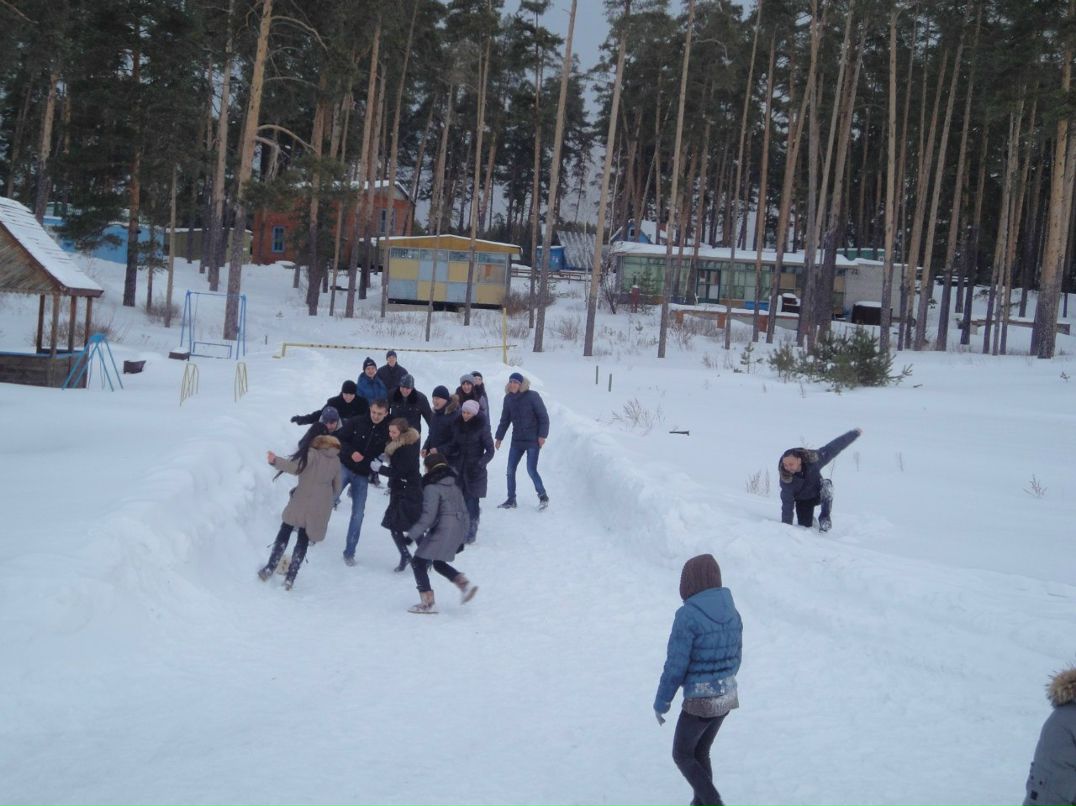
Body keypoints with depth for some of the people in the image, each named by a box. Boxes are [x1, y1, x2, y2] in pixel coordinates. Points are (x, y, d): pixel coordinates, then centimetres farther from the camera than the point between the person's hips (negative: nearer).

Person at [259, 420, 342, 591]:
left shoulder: (312, 453, -10)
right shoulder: (336, 459, 10)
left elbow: (296, 467, -27)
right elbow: (337, 487, 16)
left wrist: (276, 461, -30)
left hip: (303, 502, -5)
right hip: (321, 508, 5)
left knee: (284, 533, 10)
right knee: (303, 540, 11)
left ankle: (270, 568, 8)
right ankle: (290, 578, 8)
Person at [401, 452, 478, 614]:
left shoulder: (432, 487, -10)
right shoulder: (454, 485, 14)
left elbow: (428, 516, -17)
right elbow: (464, 511, 16)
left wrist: (412, 533, -12)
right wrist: (462, 535, 23)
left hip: (442, 531, -9)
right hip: (457, 531, 9)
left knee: (418, 562, 3)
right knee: (439, 563, 25)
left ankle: (428, 602, 0)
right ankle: (465, 584, 12)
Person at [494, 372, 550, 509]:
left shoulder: (532, 396, -10)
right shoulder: (508, 398, 5)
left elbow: (543, 417, -8)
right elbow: (505, 420, 14)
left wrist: (542, 435, -13)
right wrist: (499, 437, 13)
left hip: (533, 441, -6)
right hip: (517, 440, 6)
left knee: (531, 470, -10)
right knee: (510, 470, 4)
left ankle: (543, 497, 7)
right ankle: (511, 500, 16)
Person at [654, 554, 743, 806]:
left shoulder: (687, 615, -23)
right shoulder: (731, 612, -1)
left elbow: (675, 666, -19)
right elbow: (733, 660, 9)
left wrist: (660, 703, -6)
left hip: (699, 702, -7)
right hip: (727, 697, 7)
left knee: (681, 755, 16)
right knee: (700, 752, 25)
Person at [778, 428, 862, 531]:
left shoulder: (812, 459, -31)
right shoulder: (785, 480, -32)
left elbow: (832, 448, -21)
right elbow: (787, 505, -28)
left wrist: (855, 433, -16)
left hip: (819, 494, 0)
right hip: (803, 502, 0)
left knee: (826, 485, -31)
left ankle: (825, 518, -24)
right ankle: (810, 520, 33)